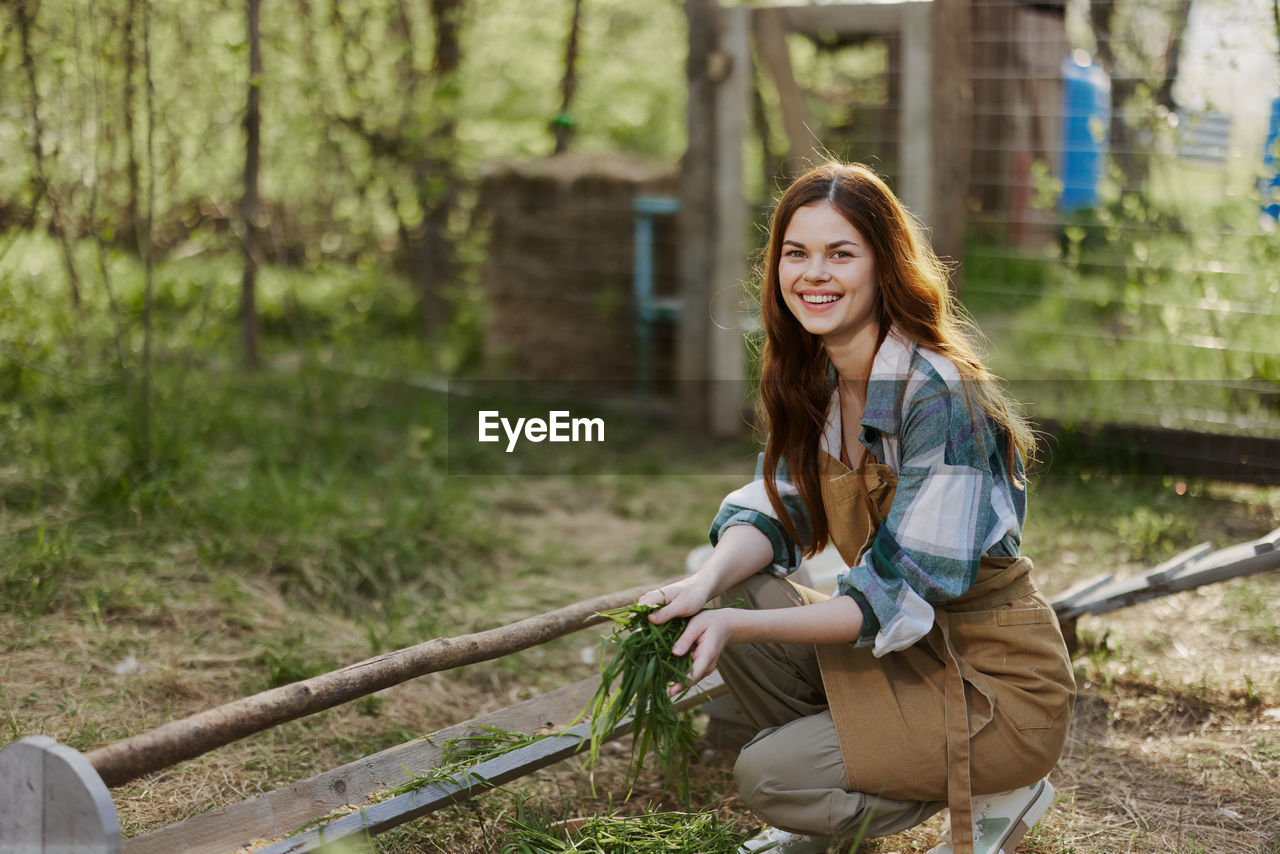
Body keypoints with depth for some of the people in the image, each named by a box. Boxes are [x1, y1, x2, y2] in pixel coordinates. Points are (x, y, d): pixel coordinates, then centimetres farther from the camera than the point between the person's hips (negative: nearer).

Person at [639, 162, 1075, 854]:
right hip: (907, 650, 8)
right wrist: (709, 582, -22)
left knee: (768, 776, -16)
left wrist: (738, 626, -31)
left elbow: (905, 595, -26)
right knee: (731, 599, -9)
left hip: (1000, 686, -8)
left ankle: (997, 792, 3)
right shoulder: (814, 379, 0)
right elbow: (776, 511, 1)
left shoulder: (939, 396, -25)